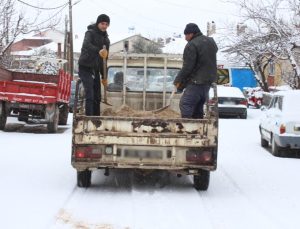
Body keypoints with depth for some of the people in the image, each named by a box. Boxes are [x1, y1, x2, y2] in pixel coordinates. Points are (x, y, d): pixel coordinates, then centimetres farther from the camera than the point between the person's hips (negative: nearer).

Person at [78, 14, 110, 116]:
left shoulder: (106, 39, 16)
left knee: (97, 97, 8)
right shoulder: (90, 33, -6)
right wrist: (98, 51, -47)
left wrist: (104, 76, 19)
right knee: (90, 95, -16)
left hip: (95, 69, 7)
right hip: (85, 68, -7)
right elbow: (86, 44, -29)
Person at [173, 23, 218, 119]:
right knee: (198, 107, 14)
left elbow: (187, 67, -17)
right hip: (209, 80, 9)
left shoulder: (191, 45, -14)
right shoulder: (211, 41, 14)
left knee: (185, 104, -12)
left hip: (196, 82, -9)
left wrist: (178, 80, -7)